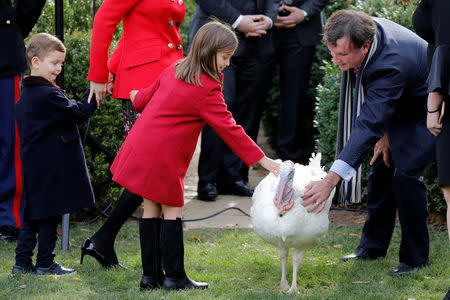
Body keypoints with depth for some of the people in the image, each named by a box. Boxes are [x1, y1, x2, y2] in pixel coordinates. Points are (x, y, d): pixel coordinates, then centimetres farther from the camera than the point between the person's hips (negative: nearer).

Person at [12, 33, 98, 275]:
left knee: (32, 213, 12)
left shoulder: (26, 96, 12)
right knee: (50, 214, 0)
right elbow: (78, 113, -15)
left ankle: (22, 262, 13)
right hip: (52, 170, -9)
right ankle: (45, 263, 5)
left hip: (33, 166, 9)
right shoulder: (48, 95, -17)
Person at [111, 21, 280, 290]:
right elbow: (229, 129, -15)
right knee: (172, 210, 1)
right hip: (162, 157, -8)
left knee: (152, 208, 12)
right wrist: (263, 160, -12)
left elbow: (144, 98, 24)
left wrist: (137, 99, 49)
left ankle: (151, 275, 16)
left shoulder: (173, 71, 11)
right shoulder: (207, 90, -13)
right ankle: (174, 276, 6)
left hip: (139, 146, 8)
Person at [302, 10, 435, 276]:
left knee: (406, 172, -18)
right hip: (398, 109, 9)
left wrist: (331, 180, -54)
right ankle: (373, 245, 23)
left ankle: (416, 257, -4)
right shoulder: (365, 31, -18)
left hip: (428, 112, -9)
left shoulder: (390, 65, -43)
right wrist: (384, 132, -9)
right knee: (382, 168, 9)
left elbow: (369, 124, -48)